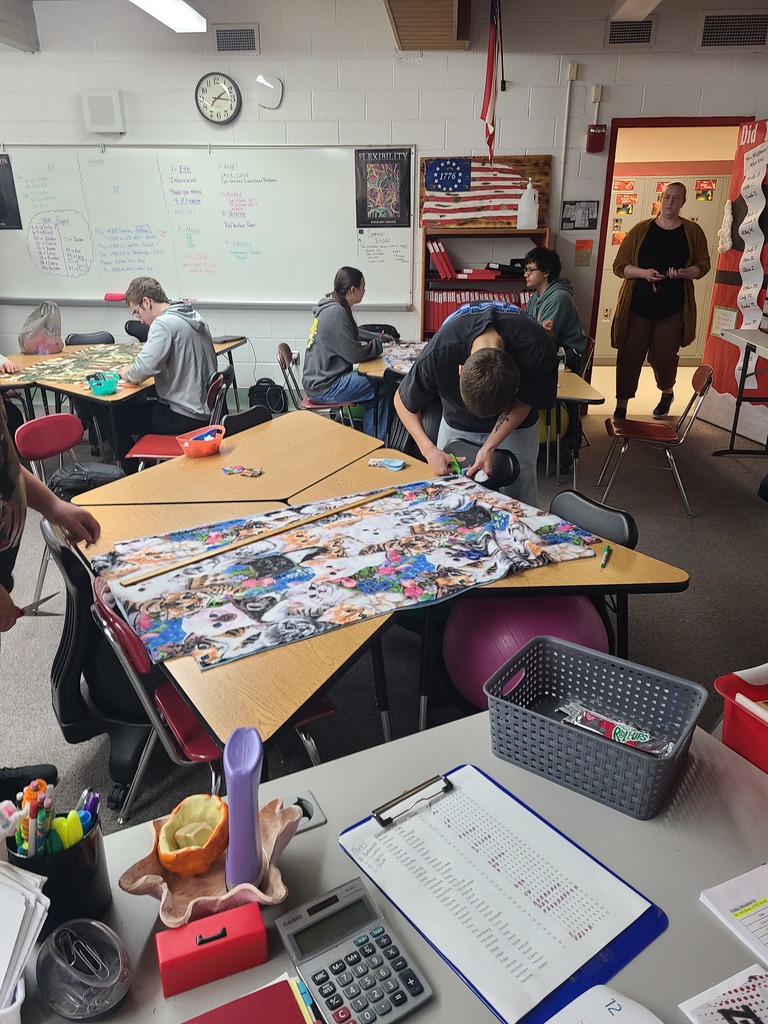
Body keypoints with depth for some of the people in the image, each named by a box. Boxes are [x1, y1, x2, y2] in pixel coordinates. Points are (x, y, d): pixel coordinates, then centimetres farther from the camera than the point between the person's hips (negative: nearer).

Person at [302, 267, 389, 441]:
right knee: (383, 387, -9)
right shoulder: (336, 313, -19)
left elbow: (354, 334, 28)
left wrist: (378, 338, 16)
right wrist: (379, 345, -4)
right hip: (324, 387, -10)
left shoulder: (332, 307, 11)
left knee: (374, 384, 12)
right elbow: (354, 354, -19)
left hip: (320, 378, 10)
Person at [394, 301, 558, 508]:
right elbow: (402, 401, -16)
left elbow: (523, 403, -16)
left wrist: (489, 447, -27)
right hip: (457, 424, 0)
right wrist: (429, 450, -27)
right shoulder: (439, 353, -35)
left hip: (516, 425, 0)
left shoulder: (538, 350, -36)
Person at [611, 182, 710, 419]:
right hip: (638, 306, 0)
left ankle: (667, 393, 31)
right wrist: (643, 272, -17)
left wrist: (684, 272, -14)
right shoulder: (641, 230, 4)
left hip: (673, 309, 0)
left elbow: (703, 265, 8)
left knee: (663, 355, 0)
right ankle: (621, 407, 8)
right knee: (629, 355, -2)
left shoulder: (693, 232, 6)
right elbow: (619, 265, 1)